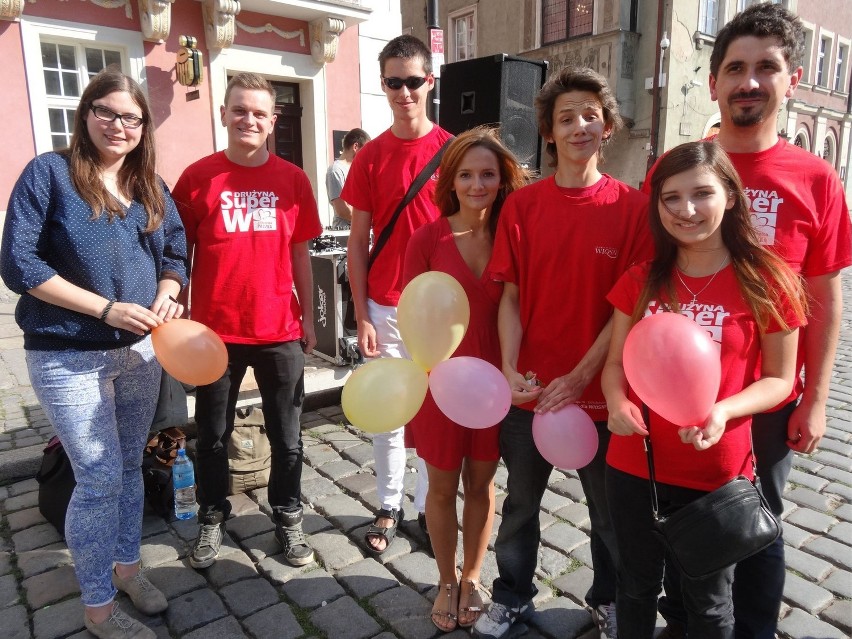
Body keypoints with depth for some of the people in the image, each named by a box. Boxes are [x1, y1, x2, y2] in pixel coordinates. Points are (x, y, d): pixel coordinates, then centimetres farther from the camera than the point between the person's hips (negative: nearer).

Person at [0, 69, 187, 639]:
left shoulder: (152, 188, 8)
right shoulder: (48, 173, -8)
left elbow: (176, 253, 10)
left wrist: (165, 297, -12)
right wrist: (107, 308, -19)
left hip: (141, 349, 5)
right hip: (69, 357, -5)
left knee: (130, 468, 16)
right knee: (101, 479, 0)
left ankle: (127, 567, 37)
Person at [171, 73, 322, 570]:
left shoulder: (292, 179, 1)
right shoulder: (198, 177, -3)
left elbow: (300, 253, 6)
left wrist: (307, 316, 6)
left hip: (280, 330, 1)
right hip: (215, 329, 0)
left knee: (287, 436, 12)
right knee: (213, 435, 15)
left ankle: (288, 518, 32)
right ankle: (212, 518, 36)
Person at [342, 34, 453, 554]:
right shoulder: (370, 157, 3)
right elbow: (358, 243, 3)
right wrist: (362, 315, -2)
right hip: (386, 309, 1)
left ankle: (430, 506, 28)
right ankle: (390, 506, 28)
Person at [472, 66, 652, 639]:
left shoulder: (633, 207, -6)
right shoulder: (522, 205, -2)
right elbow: (511, 296, -2)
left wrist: (580, 377, -15)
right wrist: (510, 370, -14)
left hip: (600, 390, -1)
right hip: (530, 389, 2)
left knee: (610, 509, 17)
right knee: (520, 503, 18)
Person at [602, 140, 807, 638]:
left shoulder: (767, 282, -9)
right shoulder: (641, 281, -1)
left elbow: (778, 378, -4)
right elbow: (616, 362, 4)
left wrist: (723, 411, -23)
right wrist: (617, 403, -17)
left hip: (717, 474, -2)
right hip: (633, 466, 3)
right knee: (637, 588, 22)